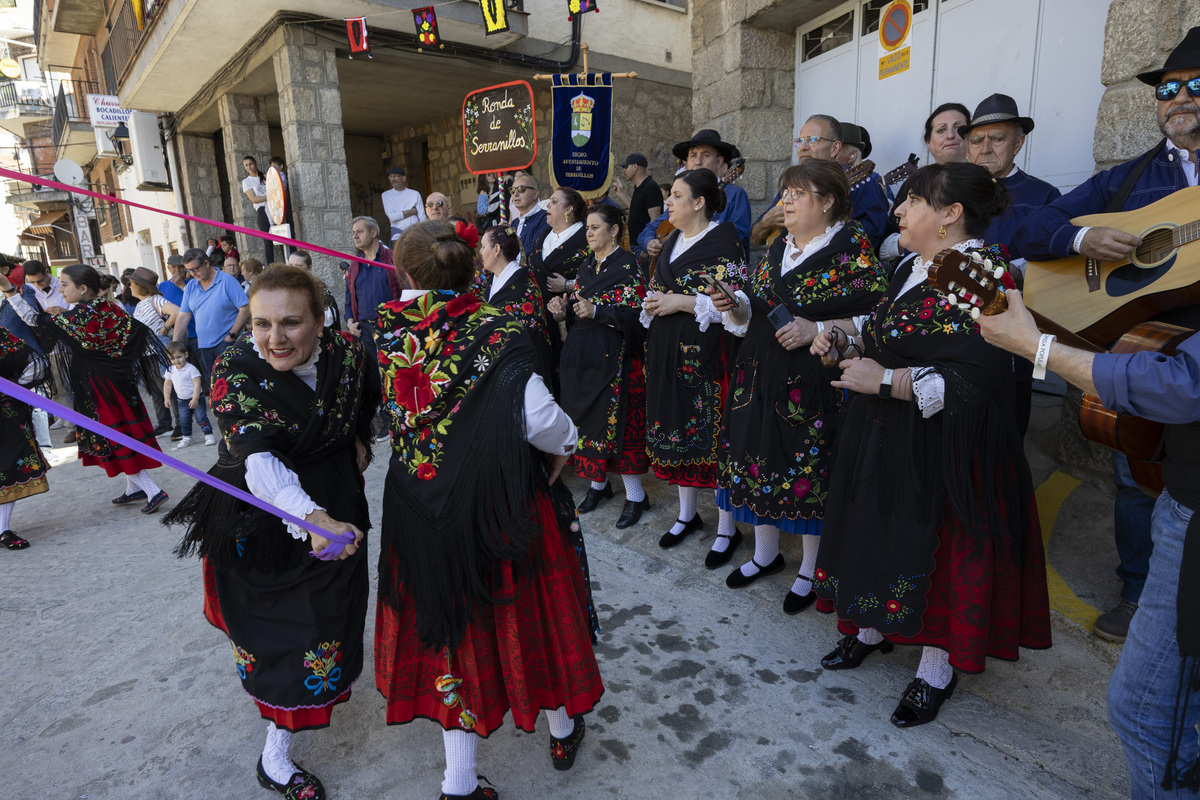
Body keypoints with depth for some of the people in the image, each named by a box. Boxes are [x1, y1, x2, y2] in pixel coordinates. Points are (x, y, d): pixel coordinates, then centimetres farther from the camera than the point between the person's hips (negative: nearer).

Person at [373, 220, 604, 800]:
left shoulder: (389, 334, -8)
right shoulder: (491, 338, -21)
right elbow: (541, 421, -25)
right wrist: (563, 448, -4)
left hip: (421, 516, 4)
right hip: (503, 509, -3)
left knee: (453, 625, 19)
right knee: (525, 613, 19)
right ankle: (562, 730, 45)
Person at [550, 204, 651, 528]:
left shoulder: (627, 265, -6)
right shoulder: (587, 266, 15)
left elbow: (633, 313, -13)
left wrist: (596, 311, -25)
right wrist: (565, 307, -3)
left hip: (612, 354, -7)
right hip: (581, 352, 7)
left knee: (616, 419, -6)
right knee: (586, 415, 10)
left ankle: (635, 494, 6)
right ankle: (598, 482, 26)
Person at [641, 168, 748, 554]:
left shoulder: (723, 240, -8)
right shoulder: (672, 240, 16)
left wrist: (680, 302, -17)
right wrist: (652, 302, 2)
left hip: (704, 351, -8)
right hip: (667, 349, 8)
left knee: (713, 431, -3)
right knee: (675, 425, 12)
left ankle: (726, 526, 12)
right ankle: (687, 513, 29)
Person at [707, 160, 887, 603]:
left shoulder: (853, 246, -7)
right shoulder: (778, 247, 13)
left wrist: (816, 330, -21)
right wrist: (733, 305, -3)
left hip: (816, 382, -6)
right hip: (761, 375, 7)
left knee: (810, 469, 3)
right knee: (759, 459, 12)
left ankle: (811, 569, 25)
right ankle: (766, 553, 33)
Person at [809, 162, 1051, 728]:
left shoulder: (982, 274, -19)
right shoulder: (913, 267, 8)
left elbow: (979, 380, -27)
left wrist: (885, 381, -24)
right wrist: (843, 331, 7)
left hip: (944, 447, -8)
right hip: (884, 438, 8)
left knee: (935, 546, 5)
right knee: (881, 532, 18)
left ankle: (937, 668, 27)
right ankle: (873, 629, 39)